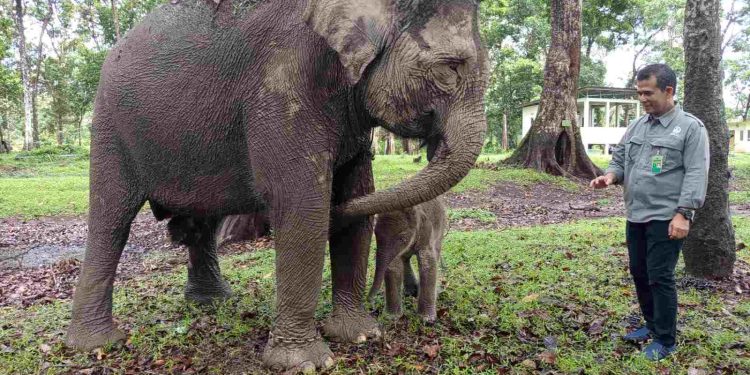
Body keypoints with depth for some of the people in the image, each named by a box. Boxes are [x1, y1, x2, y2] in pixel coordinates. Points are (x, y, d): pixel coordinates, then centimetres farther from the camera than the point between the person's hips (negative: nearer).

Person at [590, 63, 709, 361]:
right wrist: (610, 176, -7)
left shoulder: (690, 127, -7)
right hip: (636, 216, 7)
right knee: (639, 272, 15)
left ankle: (666, 340, 12)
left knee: (660, 278, -3)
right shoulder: (636, 126, 11)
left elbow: (696, 174, -13)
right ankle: (652, 325, 33)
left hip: (666, 218, -7)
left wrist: (683, 213, -20)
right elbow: (620, 159, 16)